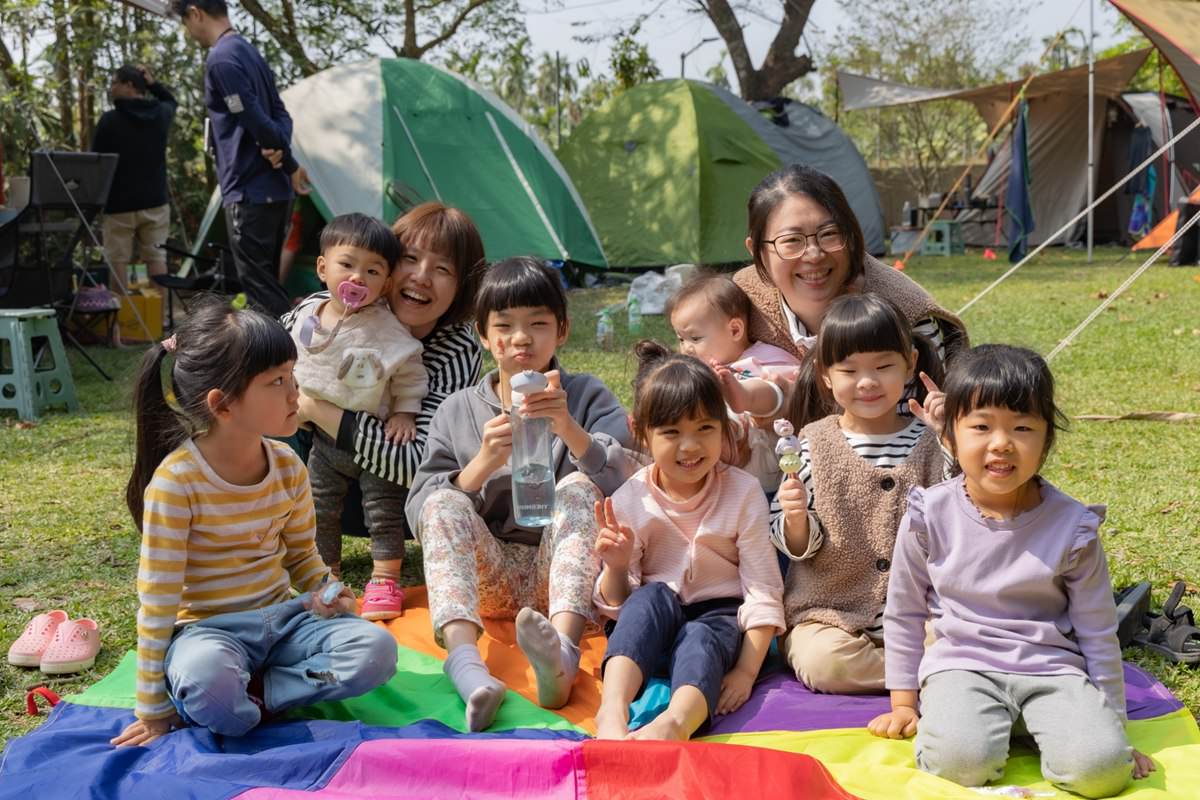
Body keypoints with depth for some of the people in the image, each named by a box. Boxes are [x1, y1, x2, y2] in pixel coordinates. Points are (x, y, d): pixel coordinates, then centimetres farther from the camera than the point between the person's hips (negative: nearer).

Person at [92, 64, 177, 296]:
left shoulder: (109, 120, -9)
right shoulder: (161, 113, 2)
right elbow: (171, 100, 28)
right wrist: (153, 83, 12)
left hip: (119, 204, -4)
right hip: (155, 201, 4)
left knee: (118, 260, 2)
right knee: (156, 257, 6)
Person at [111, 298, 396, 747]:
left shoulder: (288, 466, -1)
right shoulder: (176, 480, -18)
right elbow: (157, 600, -14)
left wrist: (326, 593, -9)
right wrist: (154, 710, -11)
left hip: (282, 617, 6)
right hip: (209, 628, -5)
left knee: (377, 650, -19)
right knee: (206, 683, -40)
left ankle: (251, 697, -12)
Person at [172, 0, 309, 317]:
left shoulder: (221, 60, -13)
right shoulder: (250, 53, 16)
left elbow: (257, 121, -17)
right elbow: (280, 113, 14)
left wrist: (290, 165, -3)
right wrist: (281, 150, -6)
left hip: (249, 193, -9)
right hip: (274, 189, 9)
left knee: (260, 287, -6)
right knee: (267, 284, 15)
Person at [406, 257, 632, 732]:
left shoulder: (588, 397, 7)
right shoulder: (456, 413, 10)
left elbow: (622, 483, -9)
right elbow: (421, 513, 1)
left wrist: (570, 429, -27)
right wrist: (481, 465, -17)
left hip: (563, 571, -1)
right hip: (488, 577, 1)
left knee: (578, 488, -27)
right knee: (444, 503, -24)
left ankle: (562, 653, -52)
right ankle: (465, 661, -49)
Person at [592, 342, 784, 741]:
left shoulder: (743, 492, -5)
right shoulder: (630, 500, -3)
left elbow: (763, 591, -7)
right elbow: (616, 603, 1)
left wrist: (746, 670, -18)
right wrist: (617, 568, -22)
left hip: (720, 617, -1)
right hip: (651, 624, 1)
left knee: (702, 636, -35)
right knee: (653, 596, -32)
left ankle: (674, 724, -65)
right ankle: (612, 711, -49)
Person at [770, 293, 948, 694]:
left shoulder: (929, 441, 2)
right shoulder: (813, 443, -1)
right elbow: (796, 546, 2)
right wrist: (796, 520, -22)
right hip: (827, 612, 0)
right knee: (825, 661, -29)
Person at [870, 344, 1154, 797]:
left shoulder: (1070, 525, -5)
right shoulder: (930, 516, -6)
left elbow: (1098, 632, 4)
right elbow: (904, 612, 7)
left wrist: (1113, 724, 8)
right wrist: (903, 703, 9)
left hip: (1052, 668, 1)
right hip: (961, 664, -1)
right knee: (960, 760, -30)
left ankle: (1033, 727, 4)